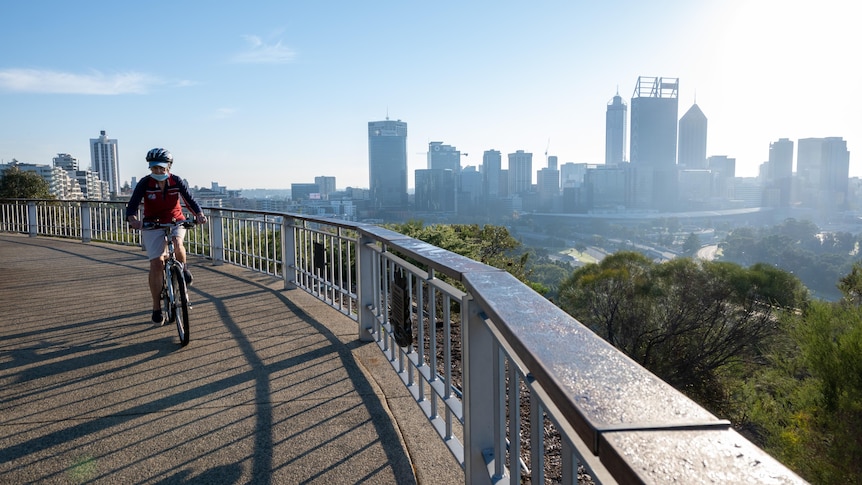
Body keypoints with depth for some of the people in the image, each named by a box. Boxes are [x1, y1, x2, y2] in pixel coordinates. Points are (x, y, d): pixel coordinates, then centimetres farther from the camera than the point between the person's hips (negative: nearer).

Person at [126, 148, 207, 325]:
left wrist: (199, 214, -33)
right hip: (152, 226, 0)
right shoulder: (145, 183, -12)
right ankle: (156, 307, 5)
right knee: (156, 264, -8)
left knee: (177, 244, -34)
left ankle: (183, 269, 0)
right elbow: (132, 206, -16)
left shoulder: (177, 181, -9)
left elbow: (190, 200, -12)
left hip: (175, 222, 0)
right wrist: (132, 219, -38)